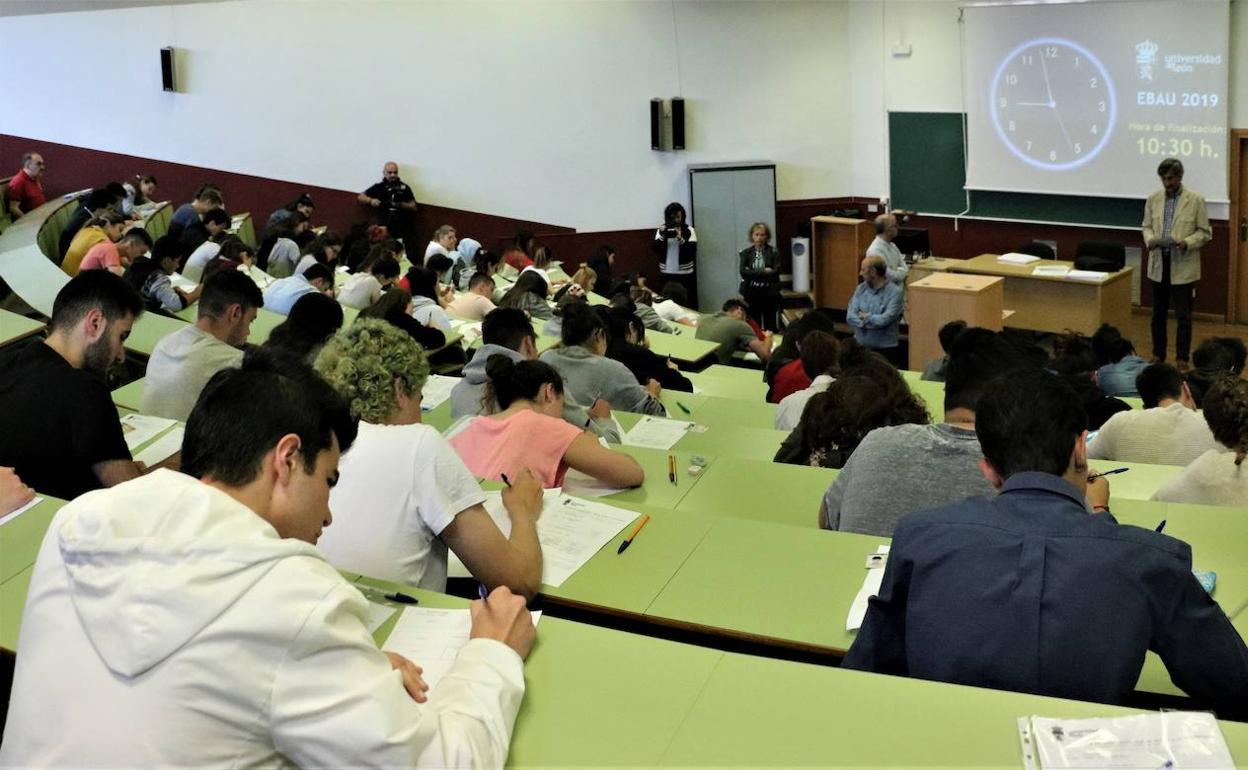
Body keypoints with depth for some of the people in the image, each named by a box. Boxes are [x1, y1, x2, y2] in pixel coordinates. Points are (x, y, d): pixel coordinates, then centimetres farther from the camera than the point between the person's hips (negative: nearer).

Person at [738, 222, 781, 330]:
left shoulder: (773, 252, 1)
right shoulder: (745, 253, 6)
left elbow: (775, 272, -10)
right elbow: (743, 271, -8)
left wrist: (753, 273, -11)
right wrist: (763, 271, -12)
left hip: (769, 293, -1)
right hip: (751, 292, 1)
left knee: (770, 325, 2)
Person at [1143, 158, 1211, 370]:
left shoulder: (1196, 199, -5)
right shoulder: (1153, 199, 5)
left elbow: (1205, 232, -3)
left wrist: (1186, 243, -20)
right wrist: (1149, 239, -10)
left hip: (1183, 266, -4)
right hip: (1159, 264, 4)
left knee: (1183, 315, 1)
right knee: (1158, 313, 12)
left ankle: (1182, 358, 8)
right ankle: (1158, 354, 24)